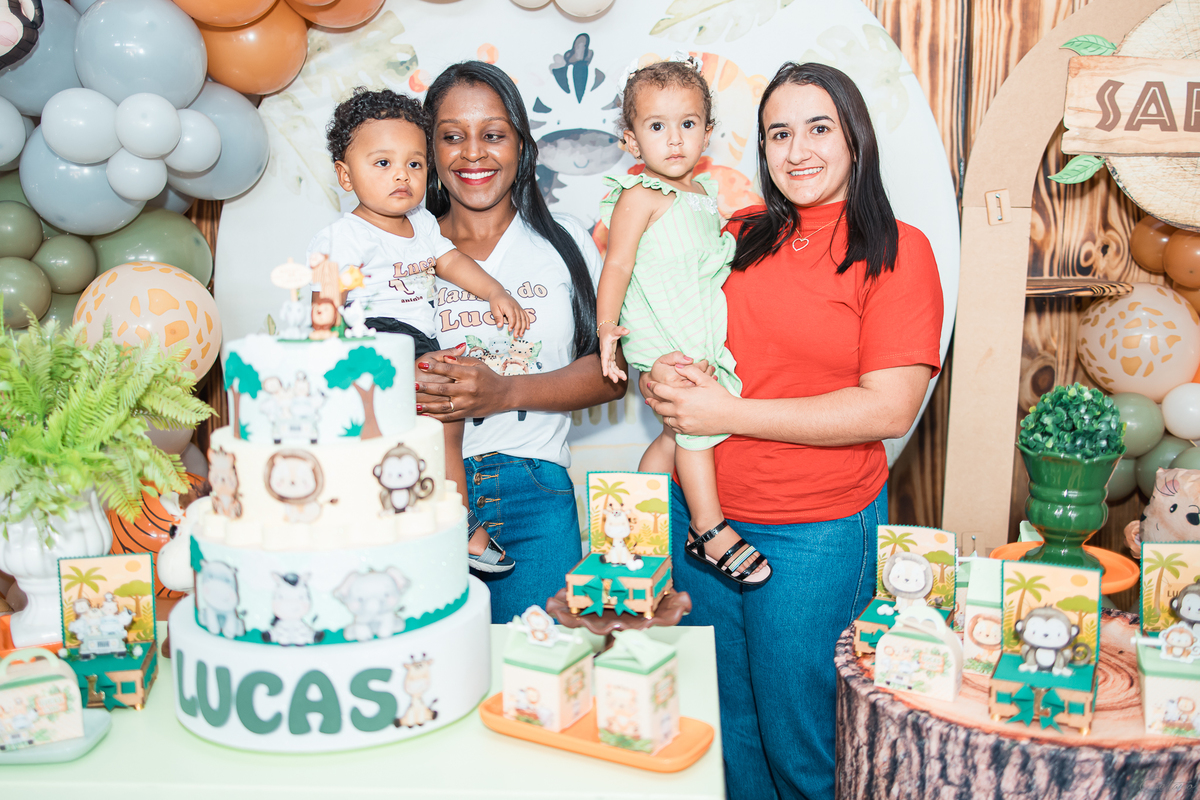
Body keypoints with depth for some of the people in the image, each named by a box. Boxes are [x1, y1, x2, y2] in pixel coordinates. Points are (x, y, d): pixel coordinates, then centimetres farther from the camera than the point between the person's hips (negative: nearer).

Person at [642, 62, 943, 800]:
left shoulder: (897, 250, -7)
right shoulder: (740, 237, 7)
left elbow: (888, 410, -16)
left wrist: (728, 413, -17)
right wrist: (663, 378, -8)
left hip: (817, 534, -4)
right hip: (702, 514, 5)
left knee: (796, 739, 10)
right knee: (722, 725, 19)